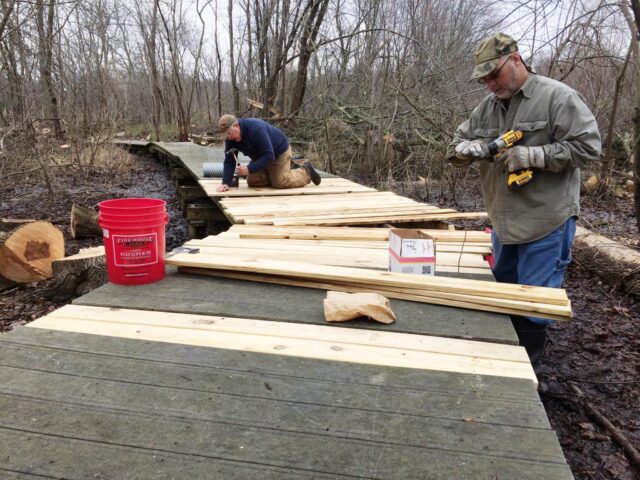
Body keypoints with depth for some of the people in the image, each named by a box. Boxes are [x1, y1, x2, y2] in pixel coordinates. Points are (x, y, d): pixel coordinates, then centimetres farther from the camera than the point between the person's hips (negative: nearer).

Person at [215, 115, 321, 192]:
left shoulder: (256, 128, -37)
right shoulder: (230, 138, -16)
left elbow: (269, 156, -39)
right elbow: (229, 161, -15)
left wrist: (249, 169, -46)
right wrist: (226, 183, -30)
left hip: (279, 151, -7)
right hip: (260, 157, 7)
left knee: (279, 183, -13)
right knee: (252, 182, -4)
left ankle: (306, 172, 11)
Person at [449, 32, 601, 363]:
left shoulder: (557, 97, -10)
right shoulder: (488, 106, 9)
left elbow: (587, 146, -14)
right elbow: (456, 146, 12)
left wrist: (533, 156, -22)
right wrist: (469, 147, -12)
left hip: (546, 222, -7)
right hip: (503, 221, 7)